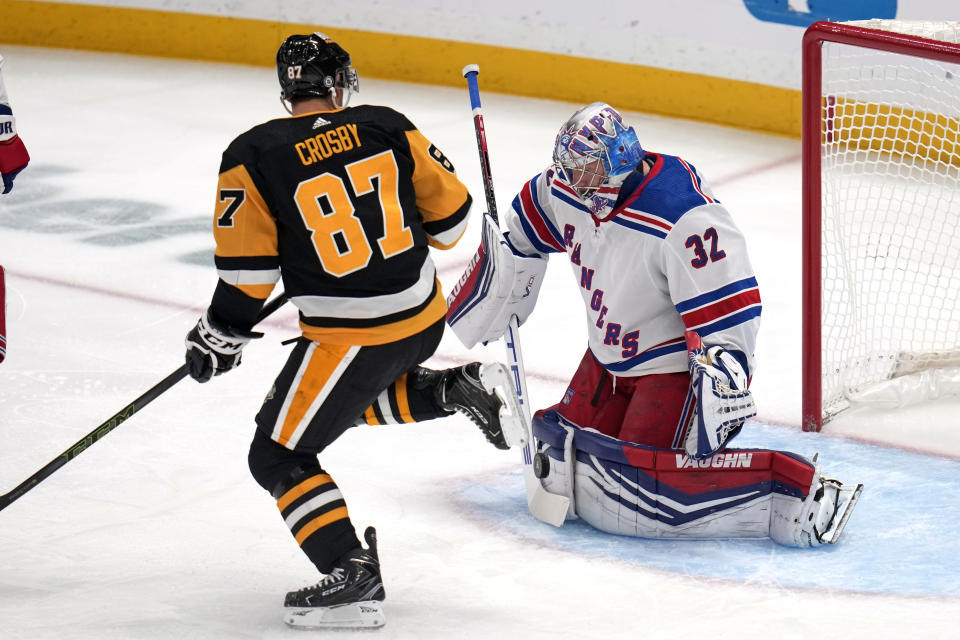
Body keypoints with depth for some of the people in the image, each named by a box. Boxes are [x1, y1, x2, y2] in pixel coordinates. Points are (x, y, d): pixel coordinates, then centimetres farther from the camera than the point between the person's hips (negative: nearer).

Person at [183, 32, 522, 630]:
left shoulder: (254, 156, -10)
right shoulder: (387, 127, 0)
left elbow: (248, 269, -8)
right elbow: (449, 209, 7)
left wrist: (220, 337, 8)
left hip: (352, 336, -6)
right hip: (425, 315, 6)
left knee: (279, 456, 6)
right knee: (359, 396, 35)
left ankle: (351, 573, -6)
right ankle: (461, 388, 14)